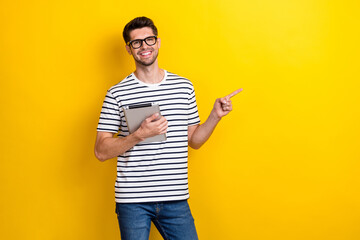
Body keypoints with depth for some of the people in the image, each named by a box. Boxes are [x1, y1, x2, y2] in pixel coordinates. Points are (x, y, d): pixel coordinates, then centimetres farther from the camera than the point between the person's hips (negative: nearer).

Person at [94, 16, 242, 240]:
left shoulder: (184, 87, 8)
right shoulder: (117, 93, -2)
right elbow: (101, 151, -5)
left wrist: (215, 116, 1)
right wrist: (140, 134, -18)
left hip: (176, 198, 2)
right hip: (132, 200, -2)